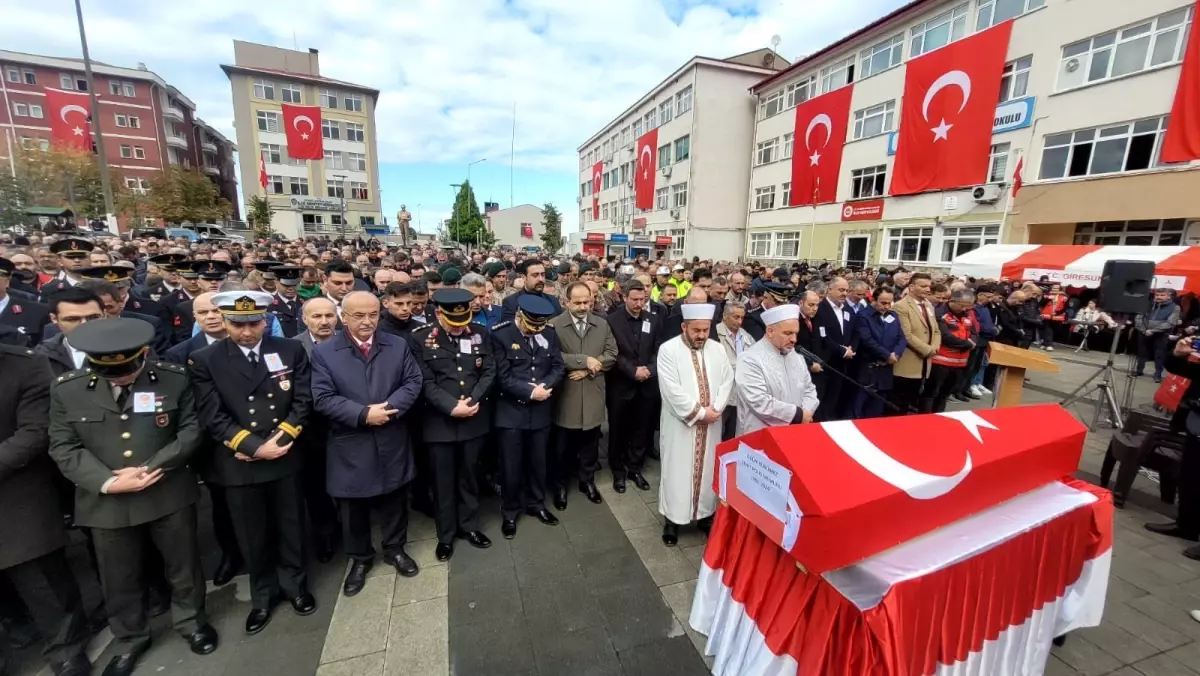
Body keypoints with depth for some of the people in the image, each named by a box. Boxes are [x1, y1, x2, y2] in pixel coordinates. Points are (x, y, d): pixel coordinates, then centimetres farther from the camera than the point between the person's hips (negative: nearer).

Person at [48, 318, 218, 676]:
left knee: (183, 566, 15)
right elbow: (63, 448, -3)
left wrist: (152, 468, -18)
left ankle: (192, 621, 40)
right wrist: (107, 482, -17)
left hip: (169, 494, -1)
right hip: (106, 502, 1)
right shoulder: (67, 389, -5)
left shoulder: (174, 378, -9)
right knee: (119, 580, 18)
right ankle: (129, 641, 43)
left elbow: (191, 429, -6)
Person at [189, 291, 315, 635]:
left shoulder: (291, 351, -3)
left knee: (291, 528, 15)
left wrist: (278, 440, -15)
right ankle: (263, 594, 37)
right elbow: (213, 416, -9)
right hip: (238, 464, 0)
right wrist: (254, 447, -17)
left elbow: (302, 401, -5)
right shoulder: (204, 360, -5)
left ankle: (294, 584, 37)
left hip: (286, 458, 1)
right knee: (253, 536, 16)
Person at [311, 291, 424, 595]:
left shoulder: (398, 345, 1)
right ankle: (360, 559, 36)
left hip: (392, 443, 1)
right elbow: (323, 399, -11)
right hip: (350, 447, -1)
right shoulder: (323, 352, -5)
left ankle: (395, 549, 38)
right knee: (353, 508, 15)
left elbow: (413, 382, -4)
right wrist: (363, 414, -21)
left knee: (394, 501, 17)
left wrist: (388, 408, -19)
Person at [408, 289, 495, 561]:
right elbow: (425, 382, -10)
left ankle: (469, 526, 36)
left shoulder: (480, 333, 0)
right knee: (443, 481, 12)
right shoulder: (420, 338, -7)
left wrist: (473, 401, -15)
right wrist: (452, 407, -19)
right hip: (440, 422, -2)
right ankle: (445, 535, 31)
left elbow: (489, 372, -2)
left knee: (468, 476, 18)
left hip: (475, 419, 2)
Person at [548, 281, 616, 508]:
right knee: (562, 446, 12)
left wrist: (588, 370, -13)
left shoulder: (602, 324, 5)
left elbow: (612, 355, 1)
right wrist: (584, 360, -19)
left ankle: (587, 480, 37)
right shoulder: (554, 325, -9)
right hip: (565, 396, -3)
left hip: (593, 395, 3)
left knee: (590, 443, 17)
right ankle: (560, 485, 31)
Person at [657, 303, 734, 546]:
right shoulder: (668, 350, -12)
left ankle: (706, 514, 32)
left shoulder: (717, 349, 3)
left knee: (707, 468, 15)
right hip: (680, 424, -4)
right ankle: (673, 518, 21)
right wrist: (699, 412, -17)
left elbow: (727, 381, 1)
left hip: (711, 424, 4)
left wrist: (715, 409, -14)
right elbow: (672, 390, -19)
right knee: (678, 470, 6)